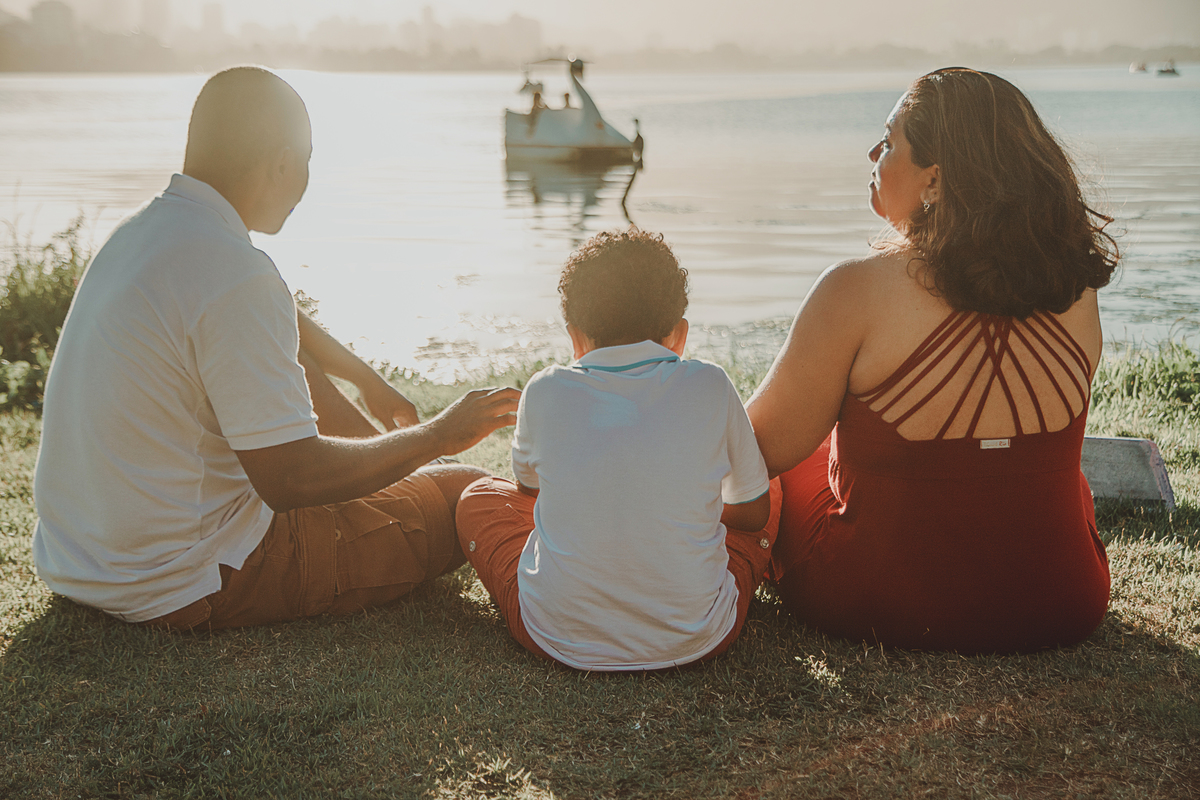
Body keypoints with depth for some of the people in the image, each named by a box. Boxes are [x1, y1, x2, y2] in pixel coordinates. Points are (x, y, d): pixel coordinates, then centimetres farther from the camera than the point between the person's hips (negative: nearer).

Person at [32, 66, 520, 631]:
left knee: (291, 364, 27)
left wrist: (368, 381, 37)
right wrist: (439, 436, -11)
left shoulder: (142, 230, 5)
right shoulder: (235, 276, -26)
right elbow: (291, 479, -25)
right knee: (469, 497, -1)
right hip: (186, 590, -9)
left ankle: (395, 466, 40)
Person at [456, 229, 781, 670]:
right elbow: (753, 512, 10)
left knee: (479, 497, 25)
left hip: (562, 641, 0)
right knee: (771, 498, 26)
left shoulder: (546, 391, -4)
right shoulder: (709, 386, -6)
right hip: (696, 639, 0)